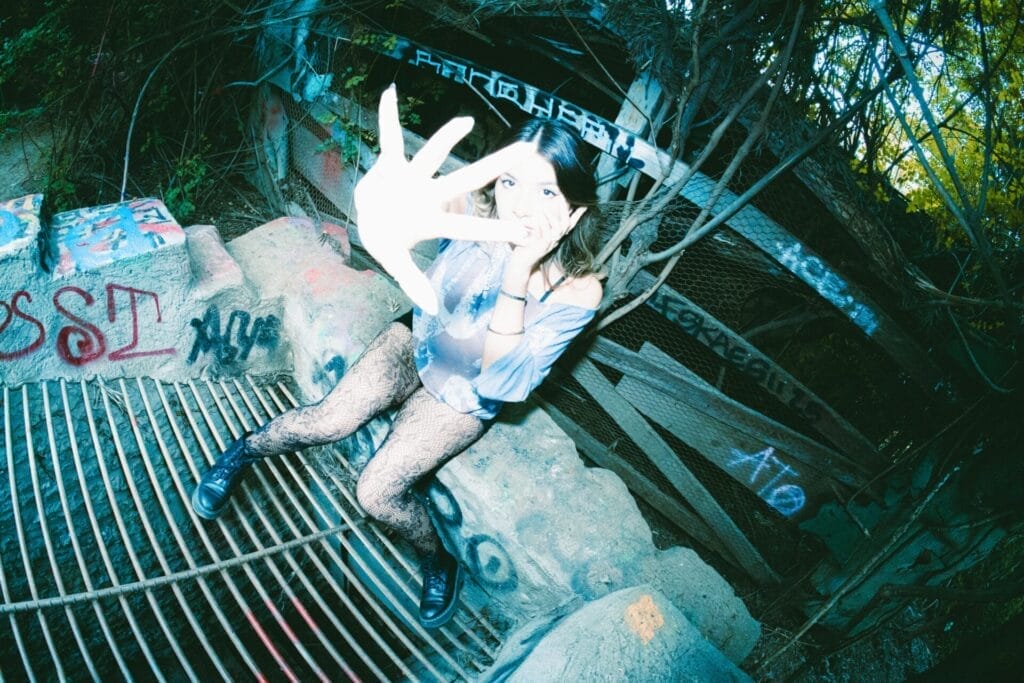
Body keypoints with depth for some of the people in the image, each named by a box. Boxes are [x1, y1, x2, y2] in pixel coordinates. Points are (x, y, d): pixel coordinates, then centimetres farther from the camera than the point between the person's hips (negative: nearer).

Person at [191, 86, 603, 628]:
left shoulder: (577, 290, -27)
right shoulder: (475, 213, -24)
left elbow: (501, 385, -32)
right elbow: (380, 227, -43)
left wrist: (518, 273, -42)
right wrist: (388, 209, -69)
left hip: (462, 400, -2)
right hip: (414, 346, 2)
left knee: (377, 491, -15)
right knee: (332, 419, -20)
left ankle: (438, 562, 16)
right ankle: (244, 450, 12)